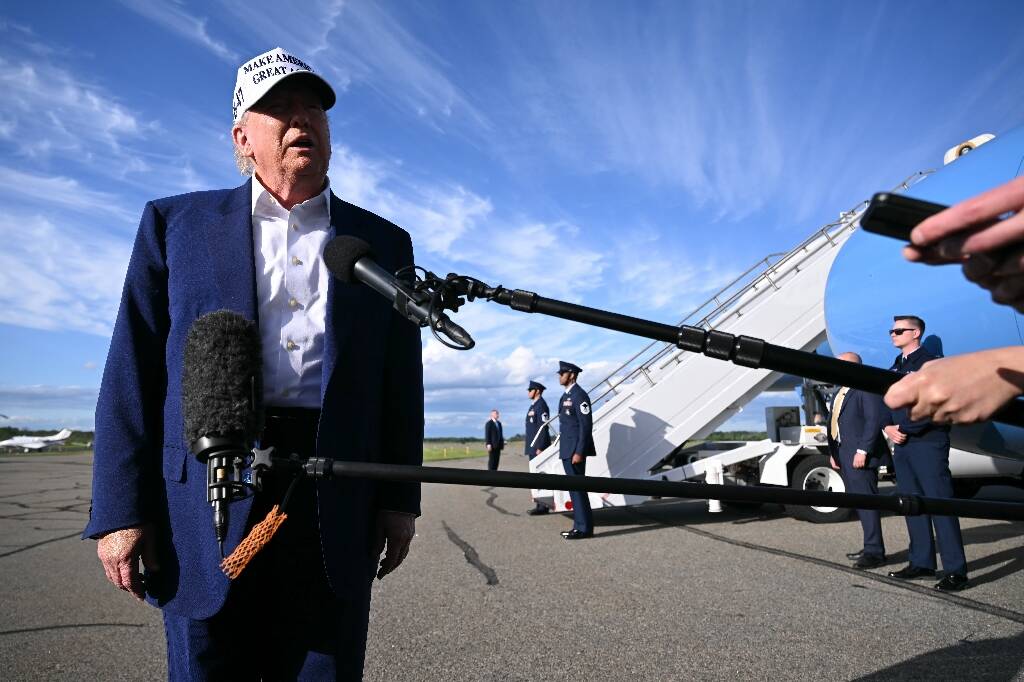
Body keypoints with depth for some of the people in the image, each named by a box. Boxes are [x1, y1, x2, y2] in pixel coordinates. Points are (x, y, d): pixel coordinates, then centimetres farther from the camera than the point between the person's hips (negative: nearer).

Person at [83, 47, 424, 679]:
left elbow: (401, 381, 9)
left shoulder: (385, 241, 11)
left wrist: (400, 498, 5)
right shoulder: (176, 223, 9)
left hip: (336, 512, 1)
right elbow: (133, 372, 4)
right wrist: (121, 508, -2)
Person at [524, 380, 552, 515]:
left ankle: (543, 506, -5)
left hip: (538, 446, -10)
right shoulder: (533, 406, 18)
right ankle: (540, 504, 15)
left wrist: (540, 447, -22)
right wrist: (527, 442, 18)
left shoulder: (541, 405, -11)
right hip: (532, 447, 10)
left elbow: (543, 427, -18)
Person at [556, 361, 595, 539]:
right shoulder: (566, 396, 16)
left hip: (575, 449, -10)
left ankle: (584, 528, 0)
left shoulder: (579, 395, -14)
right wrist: (564, 449, 18)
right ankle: (580, 525, 19)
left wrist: (579, 452, -22)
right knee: (574, 488, 12)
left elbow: (586, 425, -18)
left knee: (577, 487, -6)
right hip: (567, 450, 10)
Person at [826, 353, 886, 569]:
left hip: (859, 456, -10)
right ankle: (870, 546, 22)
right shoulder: (840, 394, 20)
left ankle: (875, 552, -4)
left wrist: (863, 451, -21)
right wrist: (834, 453, 14)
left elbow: (874, 421, -18)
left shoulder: (866, 389, -10)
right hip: (844, 457, 10)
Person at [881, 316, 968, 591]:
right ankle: (922, 562, 18)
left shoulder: (929, 363, -7)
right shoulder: (896, 367, 18)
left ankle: (955, 570, -3)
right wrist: (888, 428, 1)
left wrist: (904, 429, -12)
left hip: (928, 444, -8)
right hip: (902, 446, 8)